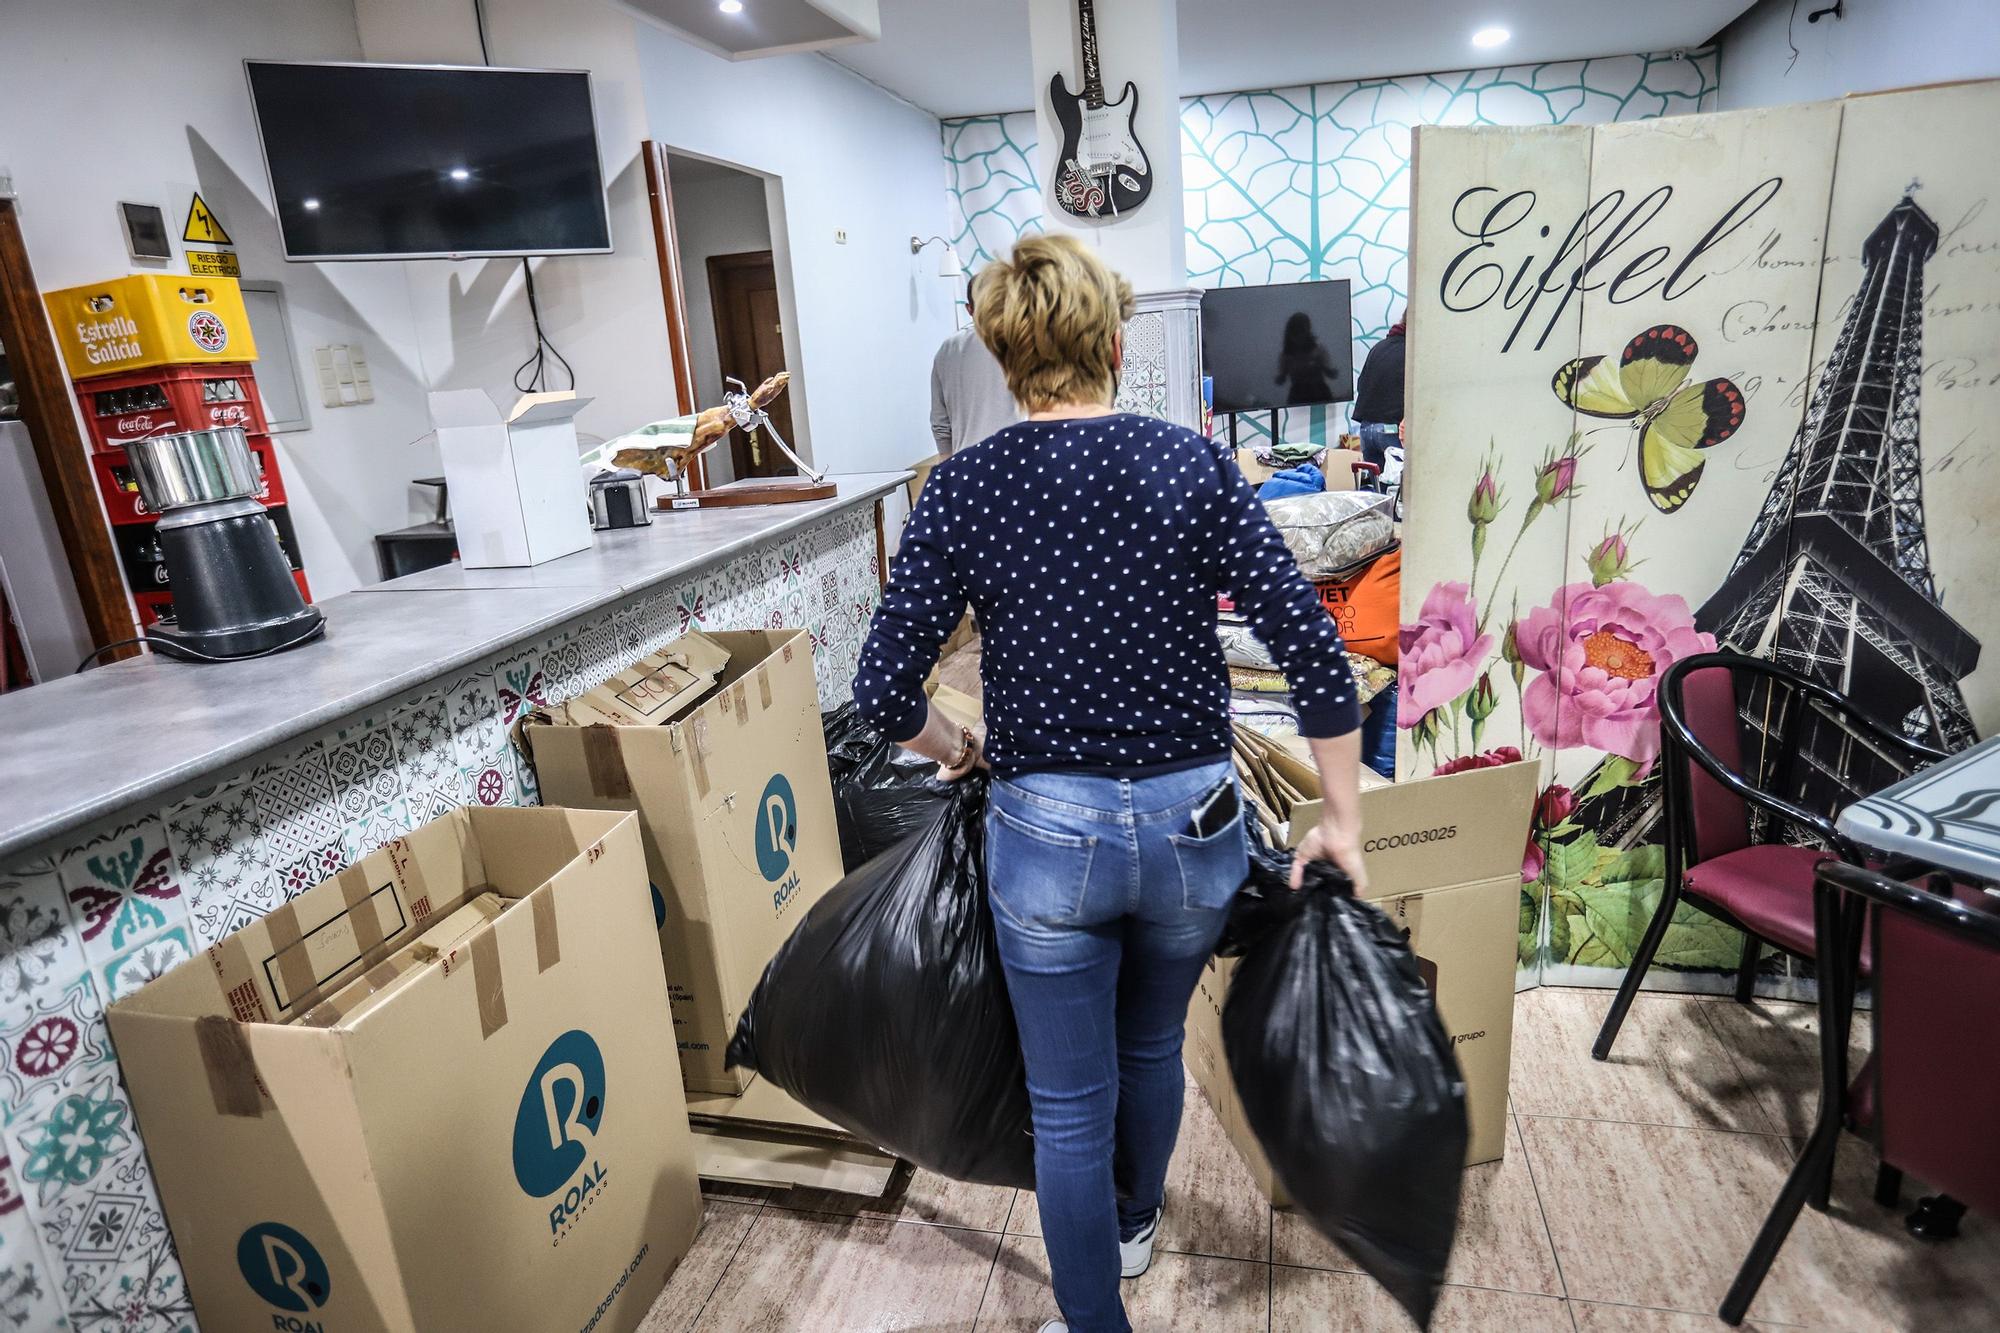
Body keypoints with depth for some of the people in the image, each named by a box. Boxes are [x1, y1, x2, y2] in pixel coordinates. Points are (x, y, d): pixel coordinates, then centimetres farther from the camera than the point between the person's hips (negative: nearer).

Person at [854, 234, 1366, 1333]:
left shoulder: (964, 487, -7)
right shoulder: (1194, 465, -5)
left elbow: (885, 691, -9)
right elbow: (1313, 652, -10)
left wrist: (950, 747, 11)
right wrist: (1341, 820, 0)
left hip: (1048, 831, -2)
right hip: (1192, 824, 3)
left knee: (1069, 1103, 16)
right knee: (1152, 1044, 30)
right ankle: (1135, 1222, 57)